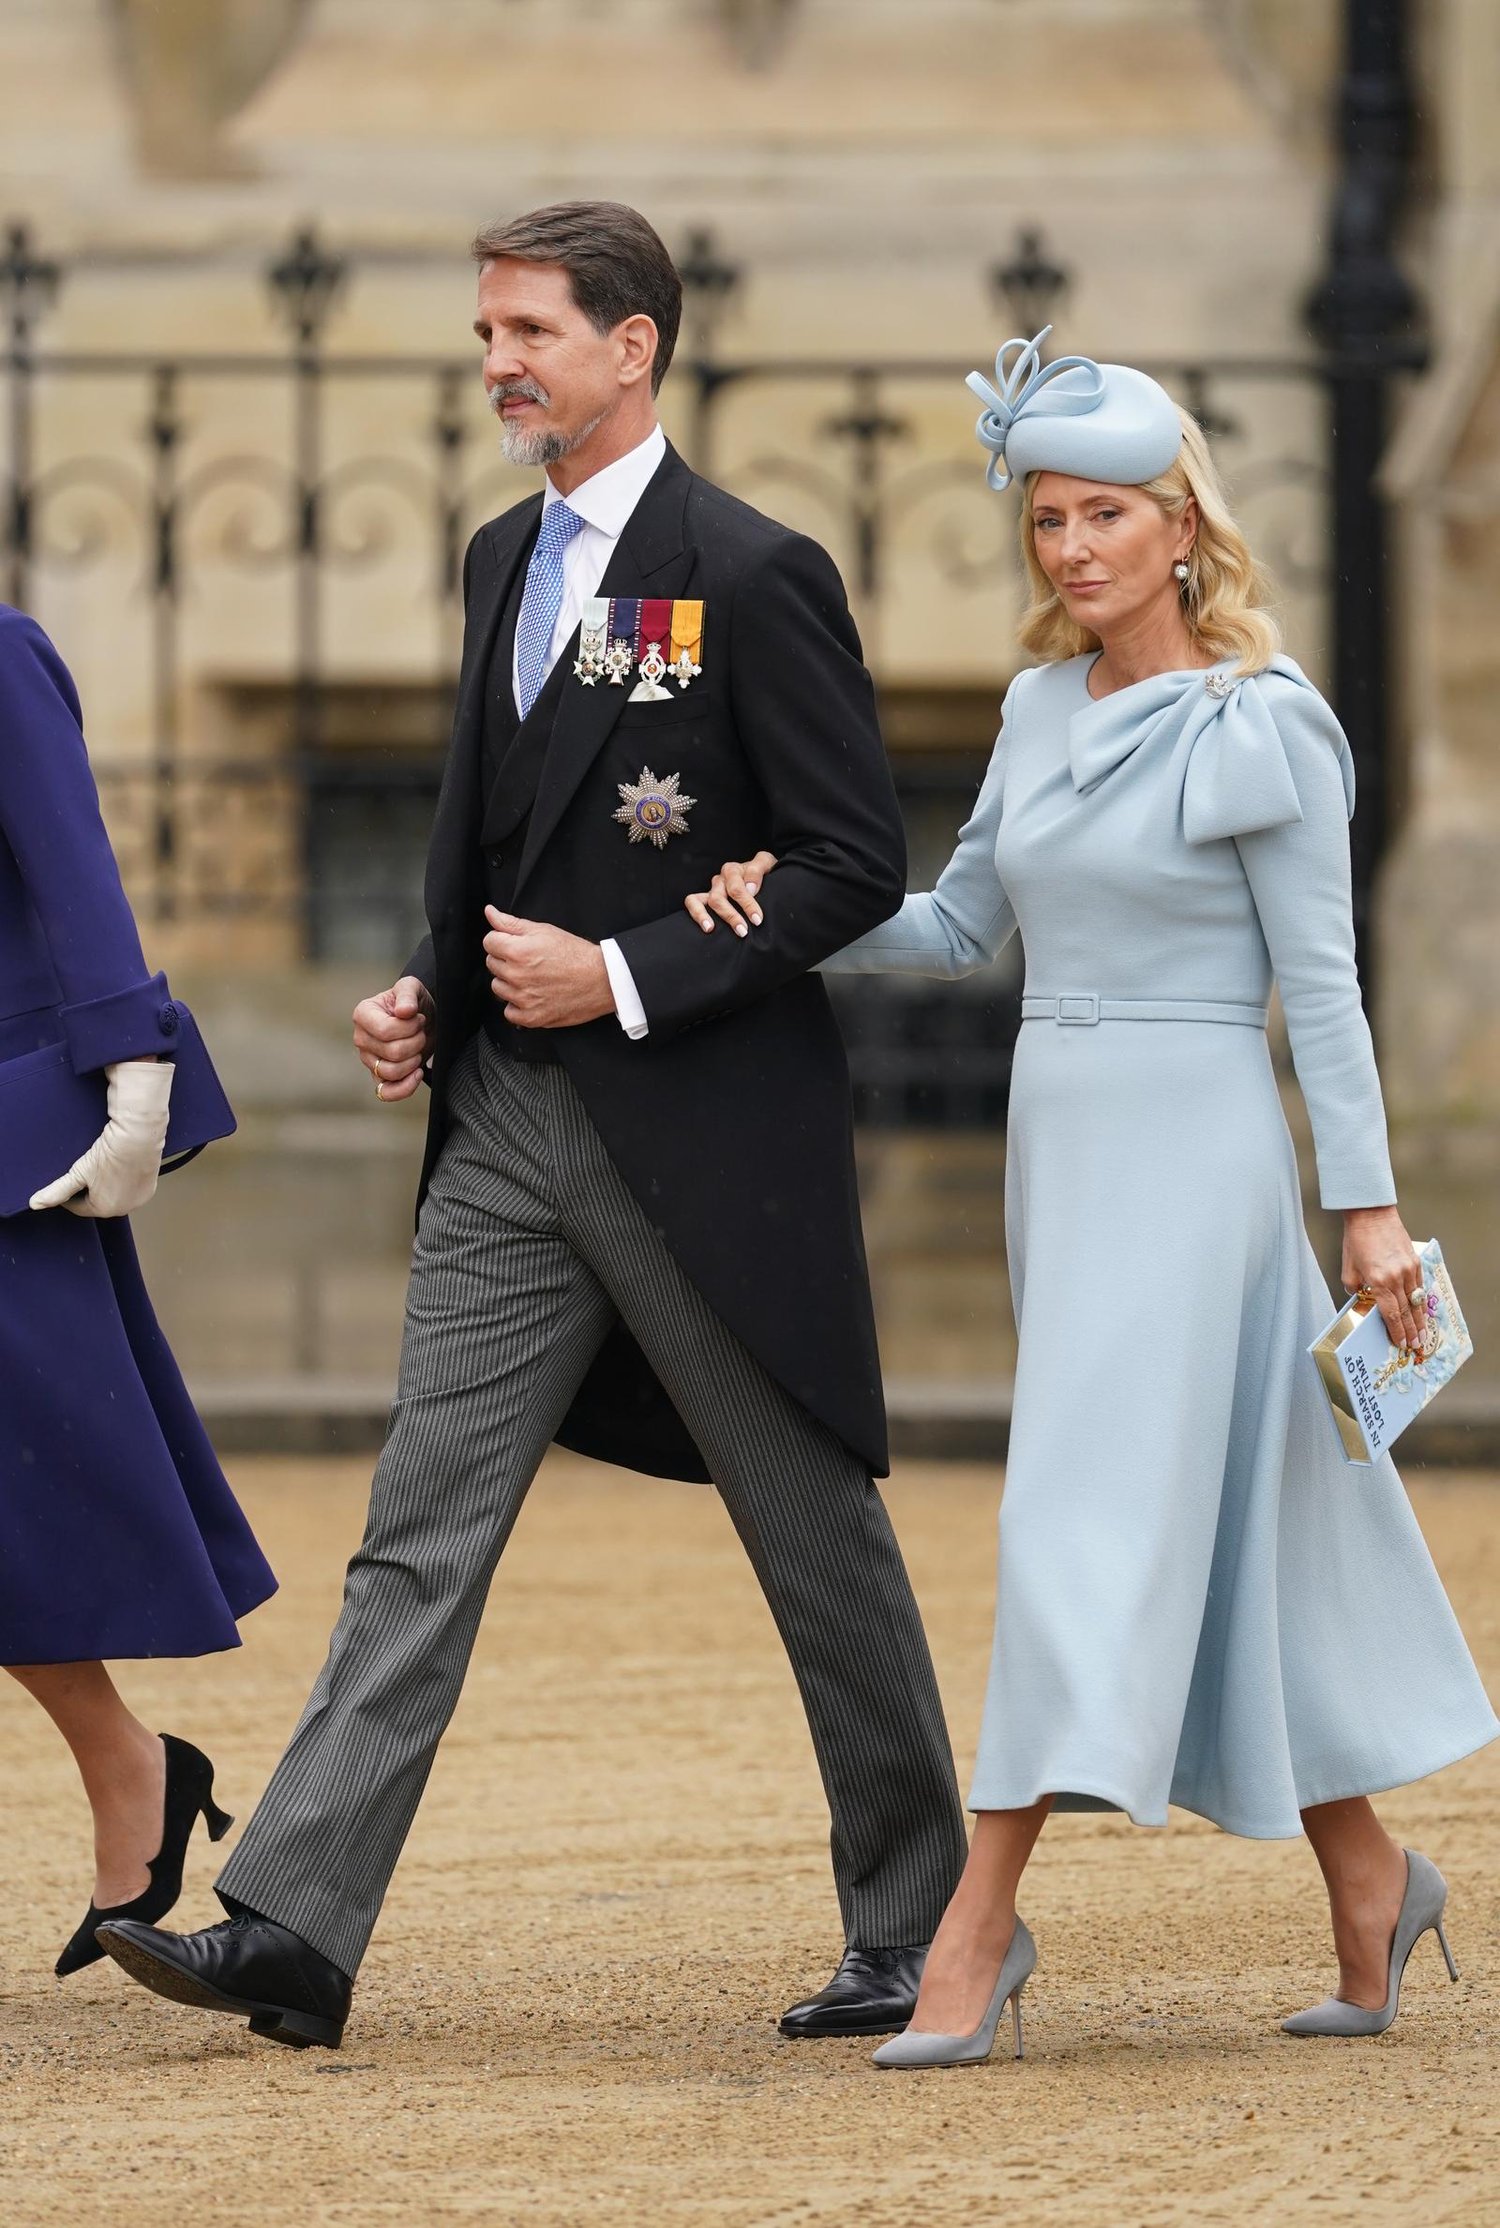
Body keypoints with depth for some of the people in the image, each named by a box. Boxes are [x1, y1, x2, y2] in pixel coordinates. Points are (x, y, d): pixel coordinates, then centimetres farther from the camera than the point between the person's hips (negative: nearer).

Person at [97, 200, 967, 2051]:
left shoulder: (750, 576, -11)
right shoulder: (508, 561, 13)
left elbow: (855, 862, -13)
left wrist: (624, 981, -17)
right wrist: (428, 994, 7)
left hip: (701, 1129, -7)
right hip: (510, 1127, 7)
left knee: (812, 1527, 6)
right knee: (422, 1528, -3)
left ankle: (916, 1927, 19)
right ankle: (292, 1933, -10)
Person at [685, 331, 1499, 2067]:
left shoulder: (1264, 725, -8)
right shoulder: (1042, 708, 11)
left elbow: (1320, 979, -7)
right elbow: (962, 927, 16)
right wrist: (793, 912, -1)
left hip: (1194, 1143, -7)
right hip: (1056, 1140, 7)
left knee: (1096, 1515, -11)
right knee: (1232, 1534, 12)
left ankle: (979, 1924, -13)